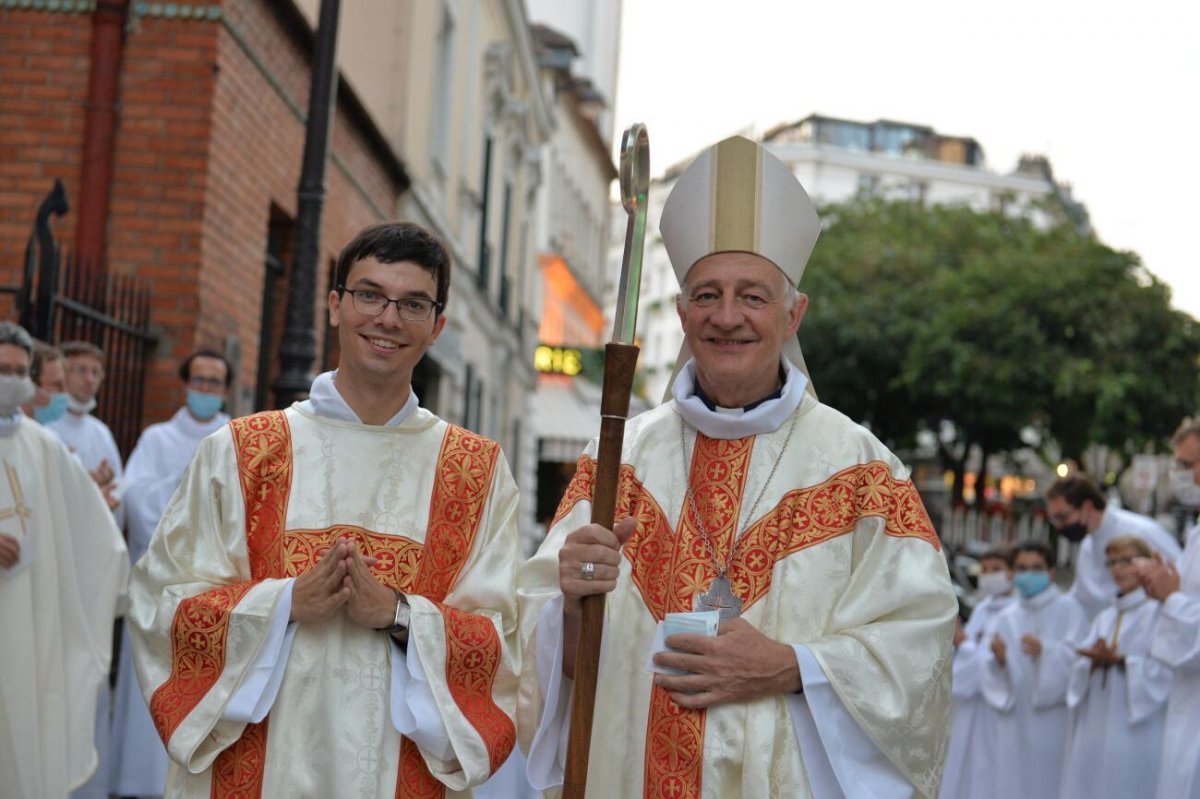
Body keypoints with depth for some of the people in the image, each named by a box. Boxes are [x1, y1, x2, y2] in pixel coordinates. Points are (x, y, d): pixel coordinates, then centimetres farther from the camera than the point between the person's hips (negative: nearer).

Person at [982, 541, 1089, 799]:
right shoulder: (1007, 617, 14)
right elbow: (996, 678, 9)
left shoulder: (1068, 608, 3)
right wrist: (999, 659, -12)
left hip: (1055, 721, -3)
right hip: (1016, 721, 4)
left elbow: (1080, 658, -10)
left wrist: (1046, 651, -26)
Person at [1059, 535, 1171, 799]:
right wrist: (1094, 661, -8)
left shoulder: (1158, 611, -4)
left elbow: (1165, 668, -14)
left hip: (1136, 731, -7)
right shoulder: (1106, 616, 19)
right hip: (1095, 727, 7)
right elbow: (1081, 667, 13)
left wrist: (1120, 661, -16)